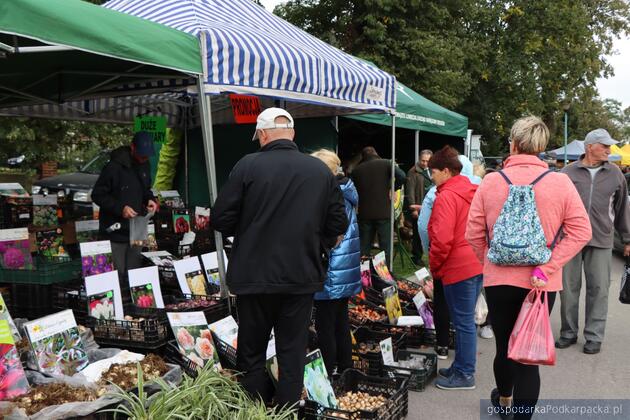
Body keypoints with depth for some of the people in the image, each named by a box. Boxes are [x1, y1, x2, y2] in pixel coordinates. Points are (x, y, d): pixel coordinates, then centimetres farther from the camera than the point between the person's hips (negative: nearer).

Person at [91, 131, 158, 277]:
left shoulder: (145, 165, 5)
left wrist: (150, 199, -1)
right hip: (115, 232, -6)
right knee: (117, 275, -1)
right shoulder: (115, 166, -16)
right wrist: (120, 208, -22)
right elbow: (97, 195, -12)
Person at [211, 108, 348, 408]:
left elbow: (221, 219, -9)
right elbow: (338, 223, 3)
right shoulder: (321, 170, 0)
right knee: (292, 354, 12)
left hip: (255, 276, -2)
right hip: (302, 277, 2)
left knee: (251, 353, 13)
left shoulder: (248, 165, -10)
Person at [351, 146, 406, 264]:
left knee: (364, 247, 10)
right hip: (383, 212, -2)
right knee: (386, 245, 3)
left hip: (364, 213, 3)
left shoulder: (357, 169, 8)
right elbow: (401, 177, -13)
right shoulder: (386, 163, 1)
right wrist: (391, 189, 1)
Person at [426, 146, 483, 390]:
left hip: (458, 266, -9)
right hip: (479, 263, 9)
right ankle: (461, 367, 28)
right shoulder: (472, 191, 11)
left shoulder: (446, 196, -15)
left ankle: (464, 375, 10)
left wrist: (434, 266, -6)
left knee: (463, 321, 0)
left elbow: (442, 239, -21)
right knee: (466, 319, 17)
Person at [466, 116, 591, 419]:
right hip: (542, 284, -1)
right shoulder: (560, 182, -6)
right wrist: (546, 268, -12)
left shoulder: (490, 181, -5)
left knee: (504, 346, 19)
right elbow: (581, 230, -10)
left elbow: (473, 233, -3)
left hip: (498, 278, 1)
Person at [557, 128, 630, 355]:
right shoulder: (568, 173, 1)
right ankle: (568, 333, 20)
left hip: (601, 242, 1)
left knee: (598, 289, 3)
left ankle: (594, 336, 15)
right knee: (568, 288, 7)